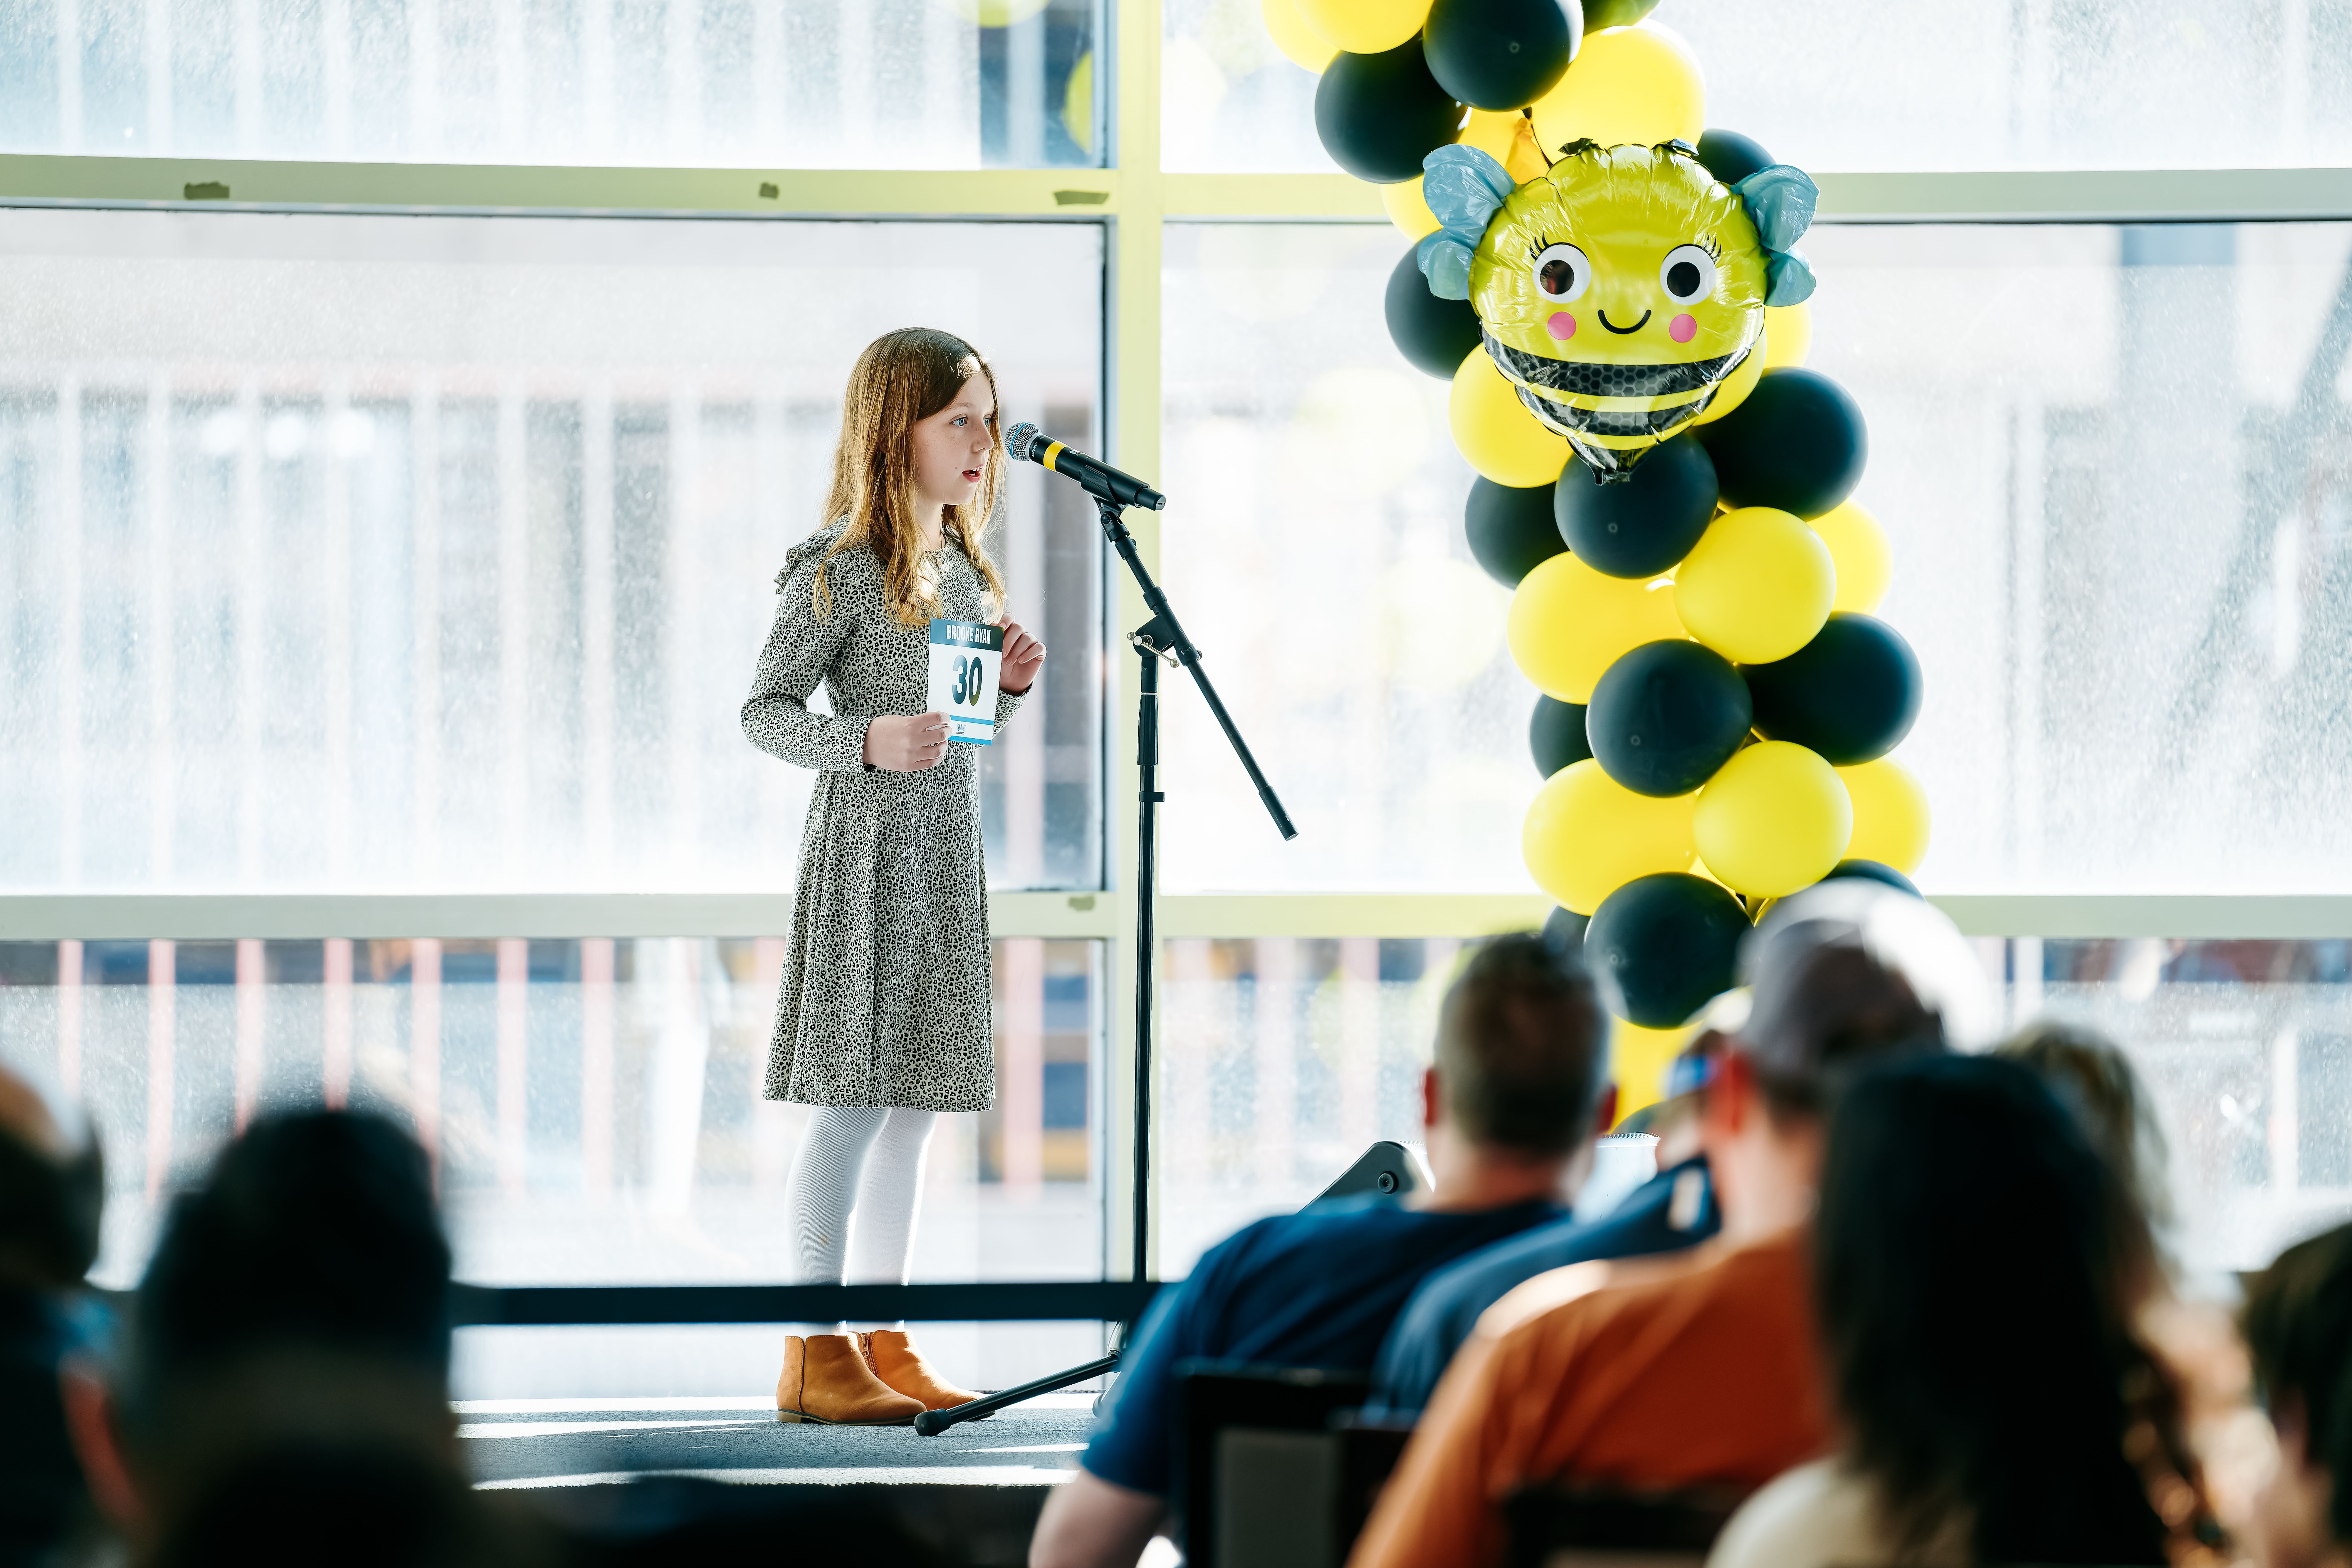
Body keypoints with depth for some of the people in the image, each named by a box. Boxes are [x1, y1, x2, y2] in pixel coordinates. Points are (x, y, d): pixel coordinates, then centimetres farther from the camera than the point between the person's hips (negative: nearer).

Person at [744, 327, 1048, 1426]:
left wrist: (1009, 688, 3)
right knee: (850, 1107, -8)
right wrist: (866, 743, -25)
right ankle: (815, 1356, -4)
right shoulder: (837, 570, -9)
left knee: (912, 1110, 9)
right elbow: (765, 710, -11)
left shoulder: (963, 569, 15)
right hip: (864, 851, -8)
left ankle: (884, 1345, 14)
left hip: (946, 859, 8)